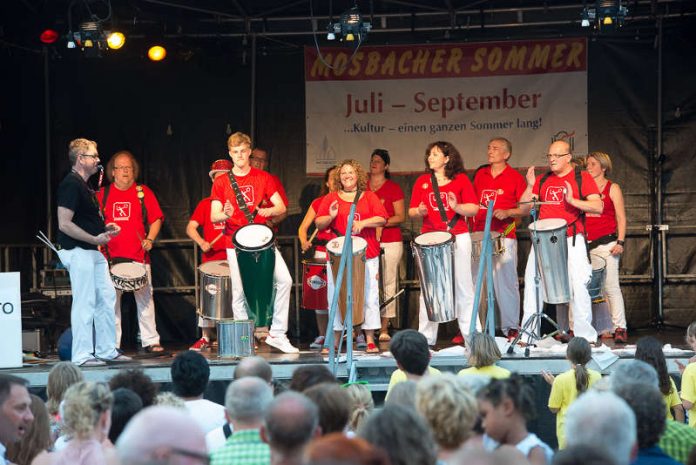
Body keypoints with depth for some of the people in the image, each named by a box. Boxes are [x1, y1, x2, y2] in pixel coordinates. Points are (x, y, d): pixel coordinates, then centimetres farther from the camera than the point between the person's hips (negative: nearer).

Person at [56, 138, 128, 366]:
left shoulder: (84, 185, 17)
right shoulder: (70, 185, -15)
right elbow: (64, 224, -22)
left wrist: (104, 229, 12)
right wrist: (95, 239, -21)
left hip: (92, 251, 10)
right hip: (77, 251, -10)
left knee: (106, 298, 11)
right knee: (84, 302, -7)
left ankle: (107, 350, 18)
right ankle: (82, 355, -2)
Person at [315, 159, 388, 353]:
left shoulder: (369, 197, 10)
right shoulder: (330, 198, 11)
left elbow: (382, 219, 0)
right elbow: (319, 224, 8)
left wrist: (362, 223, -14)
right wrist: (331, 217, -12)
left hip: (366, 254, 0)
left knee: (369, 297, -2)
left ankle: (370, 340, 2)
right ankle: (335, 341, 6)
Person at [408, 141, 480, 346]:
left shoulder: (461, 179, 3)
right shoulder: (422, 182, 10)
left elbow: (474, 208, -2)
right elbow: (411, 211, 9)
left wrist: (457, 207, -20)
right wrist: (420, 211, -13)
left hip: (458, 237, -2)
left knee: (463, 286, 1)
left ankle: (472, 335, 6)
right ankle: (426, 338, 5)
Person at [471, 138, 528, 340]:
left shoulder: (515, 177, 0)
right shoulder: (480, 174, 14)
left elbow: (526, 208, -1)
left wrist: (507, 213, -15)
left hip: (504, 237, -4)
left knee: (506, 282, -3)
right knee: (474, 282, 4)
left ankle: (510, 328, 3)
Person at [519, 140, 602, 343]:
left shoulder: (582, 178, 2)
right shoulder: (542, 180, 15)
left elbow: (598, 207, -7)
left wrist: (573, 201, -19)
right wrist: (530, 187, -5)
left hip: (571, 239, -4)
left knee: (578, 285, -8)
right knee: (532, 283, 1)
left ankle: (585, 335, 0)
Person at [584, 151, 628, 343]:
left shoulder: (612, 188, 4)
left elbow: (621, 218, 1)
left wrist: (620, 242, -10)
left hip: (606, 242, -4)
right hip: (586, 243, 4)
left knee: (610, 286, -9)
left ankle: (620, 328, -8)